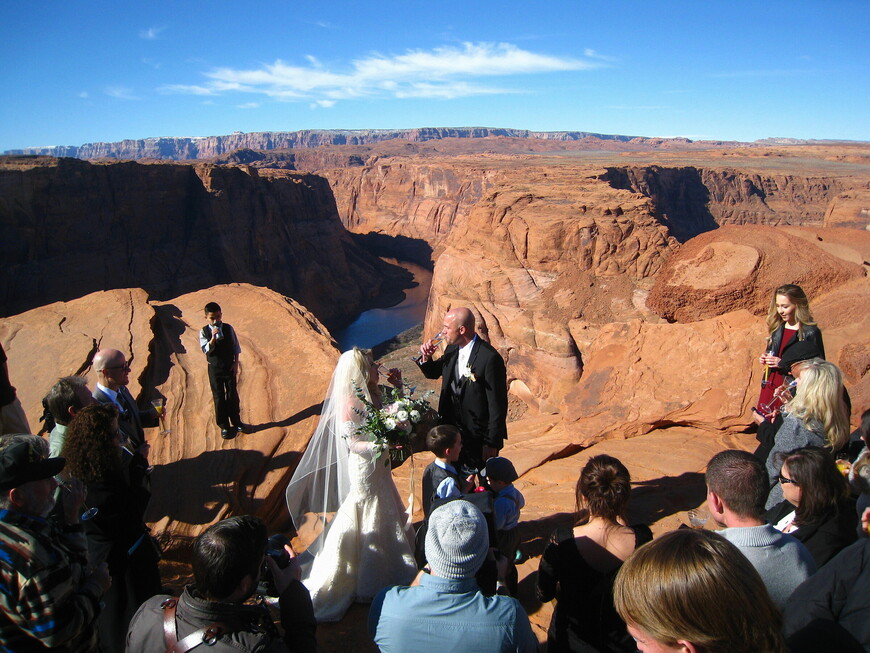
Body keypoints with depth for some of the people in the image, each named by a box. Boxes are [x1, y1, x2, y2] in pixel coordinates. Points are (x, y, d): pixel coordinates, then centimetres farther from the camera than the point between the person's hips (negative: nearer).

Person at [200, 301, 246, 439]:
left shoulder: (228, 328, -5)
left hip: (230, 367, 1)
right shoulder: (204, 332, -8)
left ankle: (236, 422, 27)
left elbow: (236, 347, 1)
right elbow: (206, 350, -18)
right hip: (214, 368, -1)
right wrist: (213, 338, -33)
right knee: (219, 397, 7)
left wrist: (236, 363, -3)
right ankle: (224, 426, 18)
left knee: (233, 395, 10)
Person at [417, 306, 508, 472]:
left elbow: (498, 404, -21)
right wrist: (426, 359, -6)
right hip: (453, 430, 7)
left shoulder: (490, 358, -24)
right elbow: (434, 373, 17)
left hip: (479, 436, -7)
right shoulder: (452, 349, -1)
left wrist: (492, 443, -17)